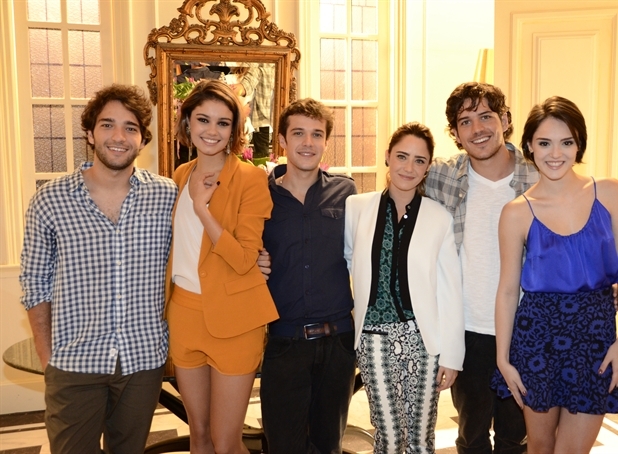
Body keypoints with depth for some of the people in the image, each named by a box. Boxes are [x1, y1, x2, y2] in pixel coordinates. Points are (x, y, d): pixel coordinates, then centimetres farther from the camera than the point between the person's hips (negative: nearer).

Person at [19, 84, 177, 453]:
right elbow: (36, 284, 1)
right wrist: (46, 358, 2)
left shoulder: (168, 196, -5)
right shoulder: (50, 200, -6)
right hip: (73, 364, -1)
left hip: (144, 359, 1)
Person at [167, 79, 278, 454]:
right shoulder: (181, 176, 8)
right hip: (184, 311, 6)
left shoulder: (251, 178, -11)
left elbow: (244, 259, -18)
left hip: (232, 318, -5)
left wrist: (203, 208, -23)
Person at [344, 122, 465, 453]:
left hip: (423, 337, 0)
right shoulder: (356, 208, 0)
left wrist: (451, 354, -1)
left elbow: (450, 291, -1)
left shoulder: (439, 217, -2)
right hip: (375, 337, 0)